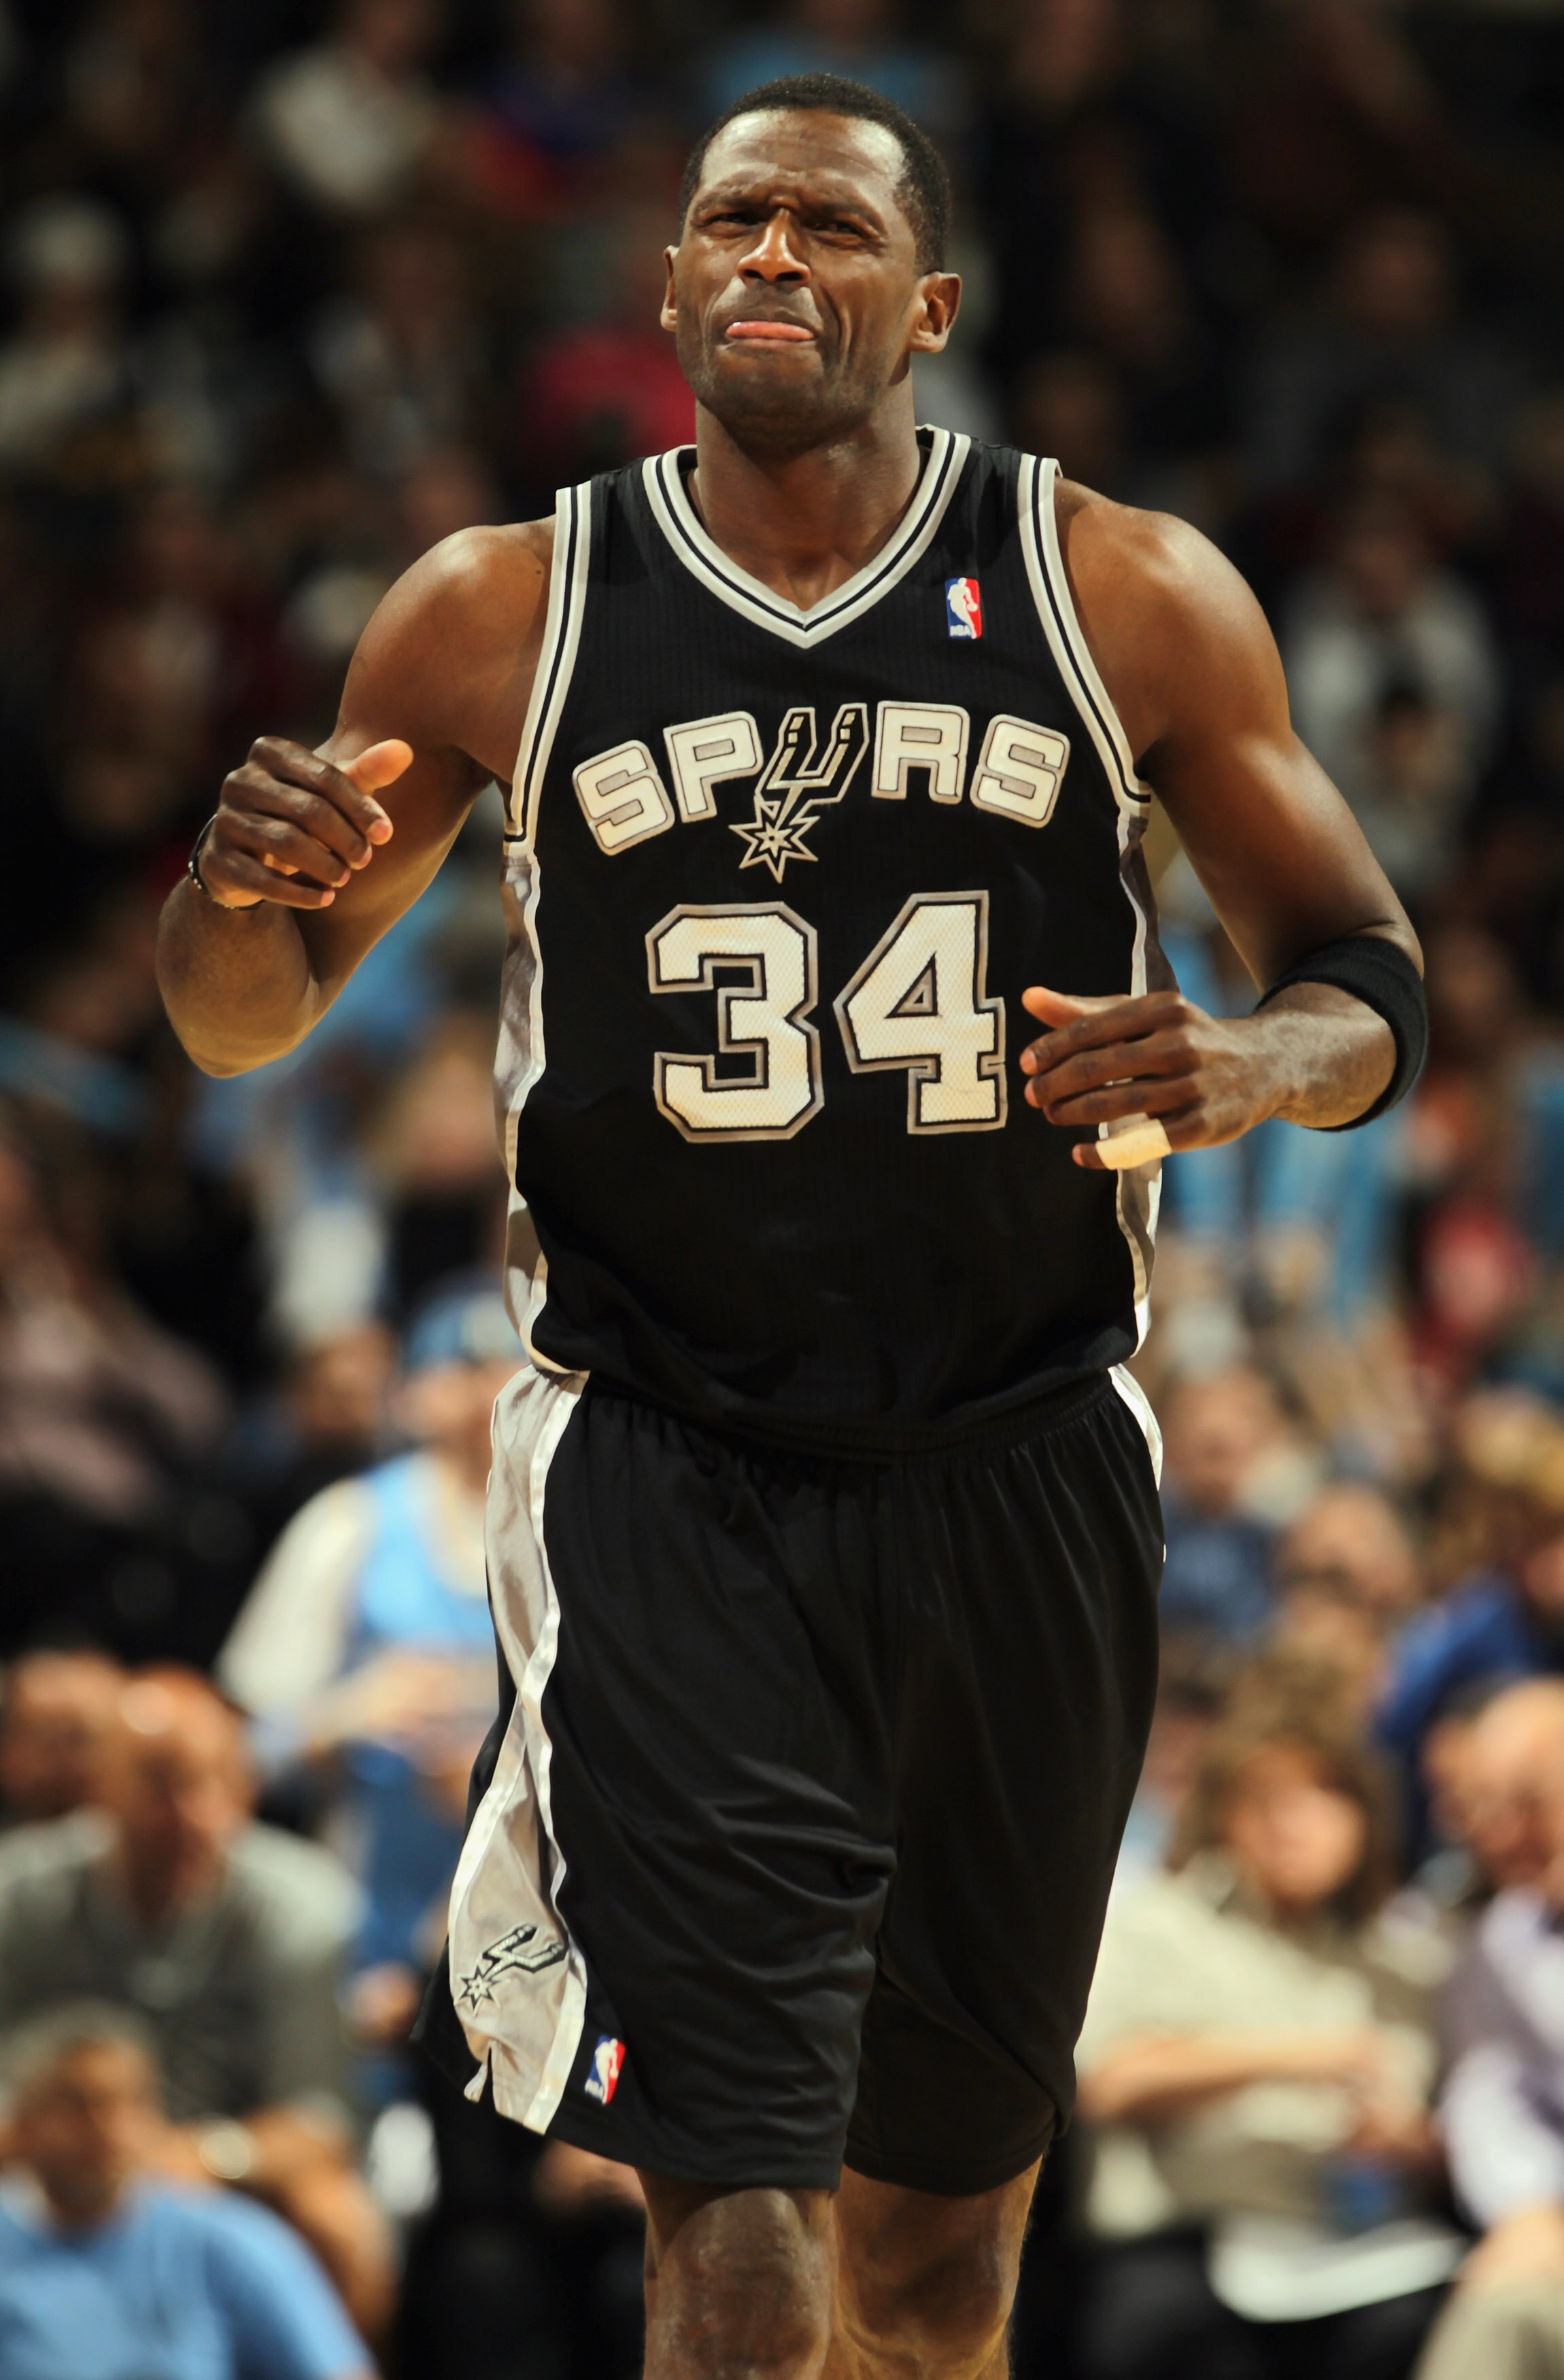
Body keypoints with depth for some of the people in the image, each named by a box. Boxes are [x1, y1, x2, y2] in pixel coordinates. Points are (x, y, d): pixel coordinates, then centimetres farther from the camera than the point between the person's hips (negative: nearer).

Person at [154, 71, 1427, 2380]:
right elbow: (241, 1023, 10)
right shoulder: (502, 619, 0)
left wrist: (1254, 1062, -17)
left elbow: (1367, 984, 6)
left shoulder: (1133, 604, 0)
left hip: (1022, 1476, 2)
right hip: (663, 1477, -2)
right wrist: (249, 887, -14)